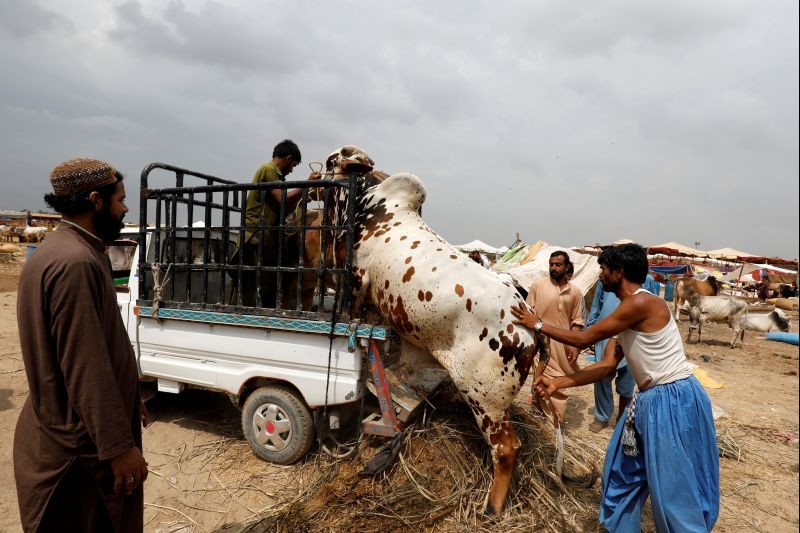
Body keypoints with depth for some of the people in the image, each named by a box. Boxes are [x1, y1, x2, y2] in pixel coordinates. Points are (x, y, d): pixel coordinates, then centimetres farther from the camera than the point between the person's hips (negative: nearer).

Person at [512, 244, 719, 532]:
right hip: (650, 399, 10)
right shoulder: (630, 313, 9)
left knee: (674, 484, 4)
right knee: (624, 467, 18)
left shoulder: (641, 303, -22)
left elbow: (583, 339, -17)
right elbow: (607, 365, 6)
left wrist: (538, 325, -6)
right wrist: (557, 383, 3)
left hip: (674, 399, -10)